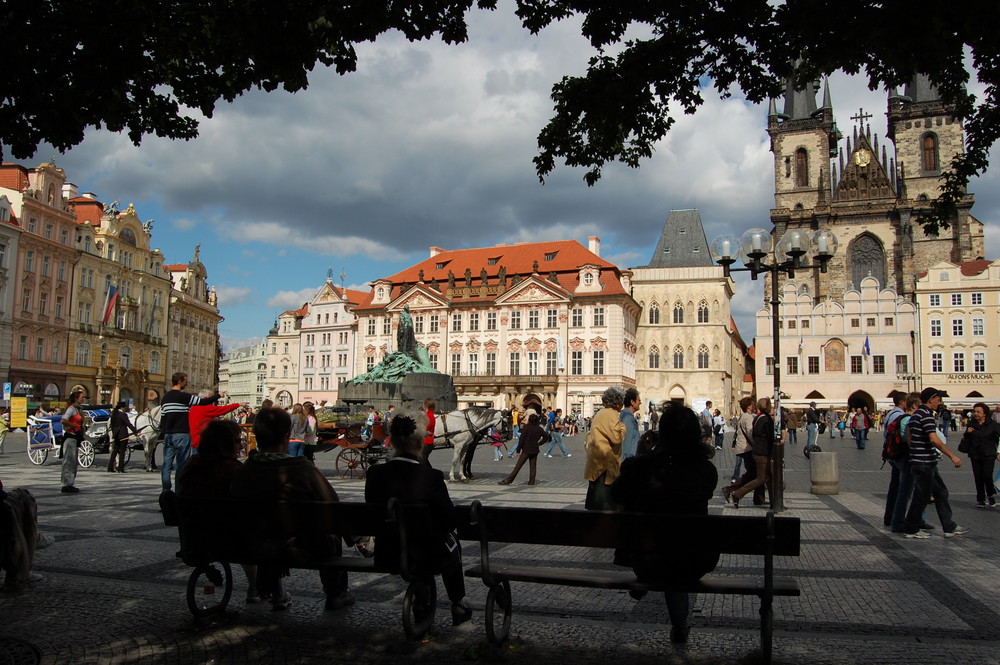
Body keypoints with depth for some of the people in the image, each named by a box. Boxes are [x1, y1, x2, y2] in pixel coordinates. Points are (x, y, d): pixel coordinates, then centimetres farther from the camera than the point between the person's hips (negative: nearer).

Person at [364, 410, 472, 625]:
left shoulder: (374, 474, -12)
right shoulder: (431, 476, -21)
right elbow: (451, 521, -11)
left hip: (386, 557, 4)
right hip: (425, 557, -3)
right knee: (451, 541, 30)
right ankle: (458, 605, 41)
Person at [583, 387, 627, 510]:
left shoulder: (600, 414, 15)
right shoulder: (611, 415, -16)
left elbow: (590, 435, 20)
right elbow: (617, 438, -20)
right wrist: (622, 426, -6)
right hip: (606, 463, -10)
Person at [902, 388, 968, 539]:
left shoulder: (916, 414, 14)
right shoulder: (926, 414, -16)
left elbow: (909, 438, 19)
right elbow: (934, 439, -25)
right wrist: (952, 456, -22)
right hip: (925, 463, -10)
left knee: (941, 492, 15)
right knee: (922, 496, -1)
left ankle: (950, 527, 21)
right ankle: (912, 529, 8)